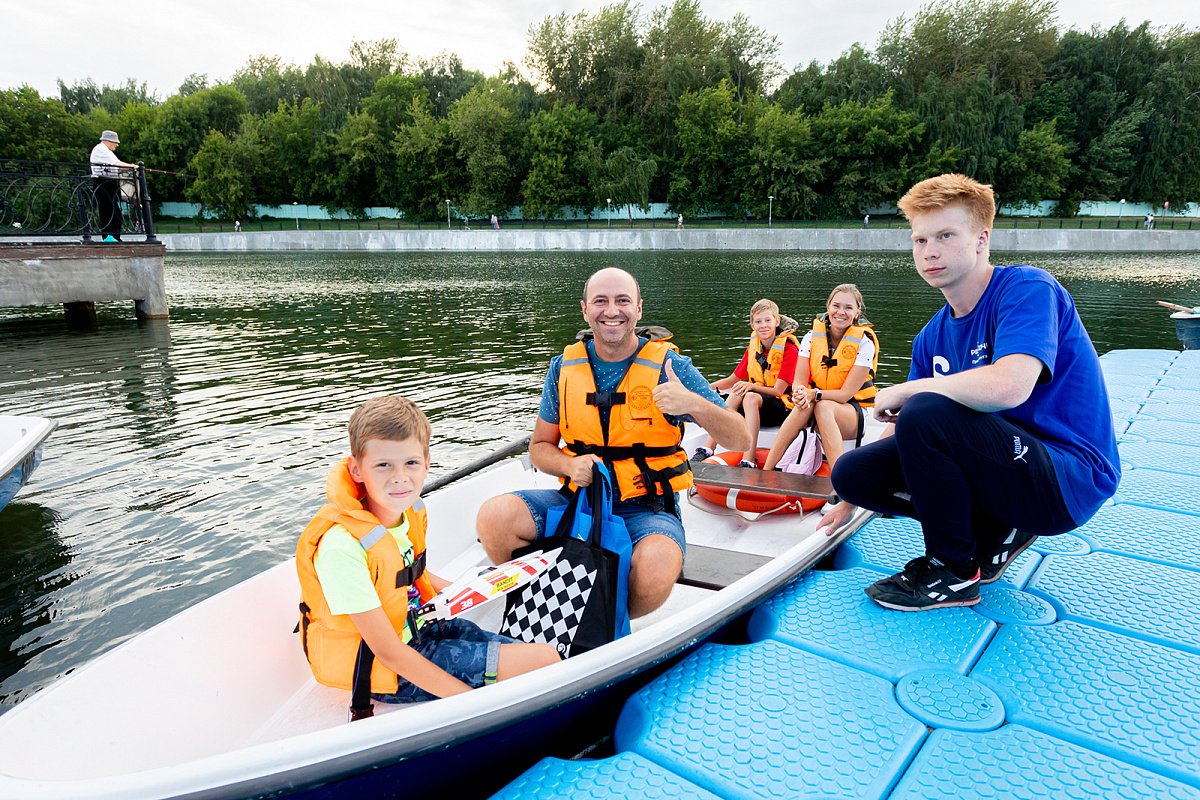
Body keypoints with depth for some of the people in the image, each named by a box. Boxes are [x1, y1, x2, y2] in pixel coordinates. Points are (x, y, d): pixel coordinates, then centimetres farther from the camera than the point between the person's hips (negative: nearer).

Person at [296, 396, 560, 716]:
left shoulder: (411, 510, -5)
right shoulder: (341, 545, -29)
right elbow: (388, 652, -26)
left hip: (417, 627, 7)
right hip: (380, 671, -7)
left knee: (543, 655, -1)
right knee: (545, 662, -15)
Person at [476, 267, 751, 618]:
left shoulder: (669, 366, -5)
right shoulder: (563, 368, 4)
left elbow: (740, 441, -8)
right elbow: (539, 447, 12)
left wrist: (695, 404, -29)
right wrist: (570, 465, -12)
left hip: (647, 508, -2)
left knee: (654, 573, -34)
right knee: (494, 517, -20)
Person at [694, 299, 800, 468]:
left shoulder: (789, 350, -9)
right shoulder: (752, 349, 10)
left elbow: (778, 391, -13)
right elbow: (732, 380, 15)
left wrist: (752, 386, -28)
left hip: (782, 405, -5)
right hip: (756, 406, 5)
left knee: (750, 397, -34)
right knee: (736, 395, -26)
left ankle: (748, 462, -44)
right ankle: (706, 450, -34)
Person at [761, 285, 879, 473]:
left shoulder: (864, 342, -10)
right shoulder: (812, 337, -1)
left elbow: (846, 394, -17)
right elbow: (799, 382, -7)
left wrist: (815, 394, -34)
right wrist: (801, 393, -32)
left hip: (855, 413, -2)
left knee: (823, 407, -36)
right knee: (804, 405, -34)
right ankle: (765, 472, -38)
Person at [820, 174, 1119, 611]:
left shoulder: (1027, 288, -15)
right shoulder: (932, 337, 6)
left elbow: (1008, 388, -35)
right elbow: (902, 431, 14)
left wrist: (902, 392, -20)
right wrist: (850, 501, 13)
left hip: (1067, 483, -7)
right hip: (1006, 472, 7)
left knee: (926, 412, -30)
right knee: (852, 470, -5)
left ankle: (956, 571, -9)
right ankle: (995, 532, 7)